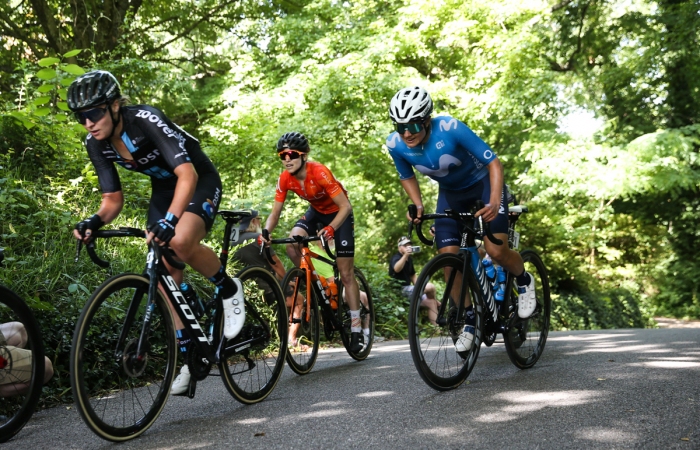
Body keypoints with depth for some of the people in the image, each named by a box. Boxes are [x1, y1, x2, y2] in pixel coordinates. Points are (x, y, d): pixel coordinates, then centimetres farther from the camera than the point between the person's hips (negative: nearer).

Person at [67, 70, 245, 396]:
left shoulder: (146, 120, -31)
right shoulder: (97, 144, -11)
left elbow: (187, 175, -39)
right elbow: (112, 200, -6)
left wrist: (170, 219, -53)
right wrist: (94, 222, -29)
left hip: (200, 182, -6)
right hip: (163, 188, 7)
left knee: (180, 241, -34)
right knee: (164, 271, -3)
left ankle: (229, 289, -6)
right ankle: (187, 352, 6)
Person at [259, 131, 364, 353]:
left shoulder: (319, 172, -34)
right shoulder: (285, 179, -19)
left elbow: (345, 206, -34)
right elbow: (275, 213, -14)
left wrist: (331, 228, -52)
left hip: (339, 213, -5)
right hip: (316, 211, 5)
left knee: (346, 274, -6)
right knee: (291, 244, -25)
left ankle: (356, 328, 2)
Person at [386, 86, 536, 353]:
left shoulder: (450, 129, -35)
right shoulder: (395, 144, -22)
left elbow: (493, 163, -29)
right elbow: (407, 177, 1)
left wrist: (494, 202, -42)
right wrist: (418, 206, -16)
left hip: (483, 182, -4)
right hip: (451, 192, 4)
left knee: (495, 250, -18)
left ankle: (524, 281, 17)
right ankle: (468, 320, 9)